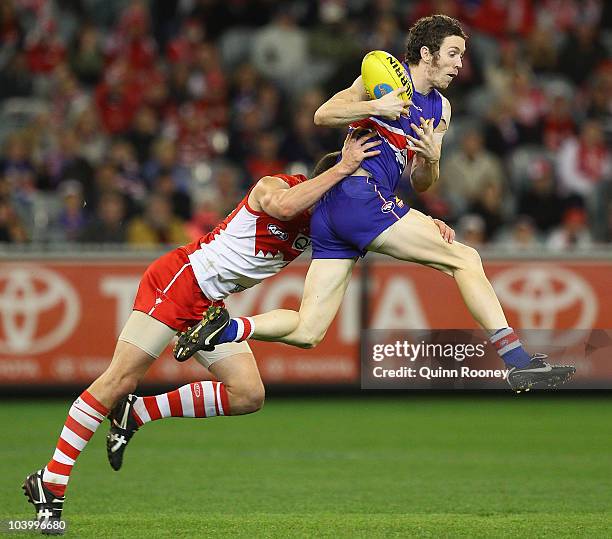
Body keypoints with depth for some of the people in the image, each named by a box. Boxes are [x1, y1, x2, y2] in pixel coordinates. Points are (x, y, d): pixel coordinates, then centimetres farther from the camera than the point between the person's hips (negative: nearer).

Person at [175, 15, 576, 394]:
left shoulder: (440, 108, 23)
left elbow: (421, 183, 21)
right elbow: (323, 115, -4)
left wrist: (430, 160, 0)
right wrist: (374, 107, -18)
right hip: (359, 194, -9)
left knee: (307, 333, 2)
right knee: (466, 259, -10)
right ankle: (519, 362, -15)